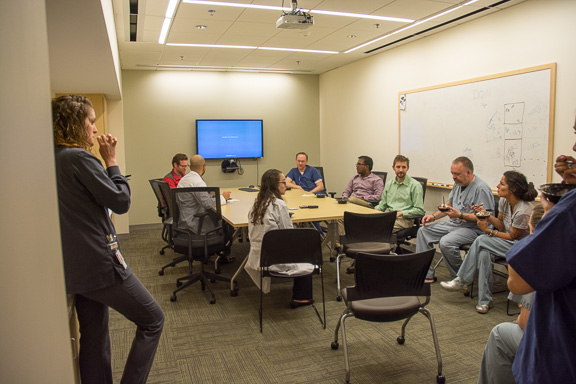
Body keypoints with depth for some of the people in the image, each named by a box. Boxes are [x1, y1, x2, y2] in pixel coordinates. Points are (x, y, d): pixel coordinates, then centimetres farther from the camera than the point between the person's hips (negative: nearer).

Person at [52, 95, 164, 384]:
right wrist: (111, 160, -6)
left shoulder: (54, 158, 9)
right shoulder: (79, 158, -17)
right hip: (100, 264, -9)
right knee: (152, 320, 6)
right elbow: (121, 201, -13)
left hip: (75, 268, 9)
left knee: (94, 340, 18)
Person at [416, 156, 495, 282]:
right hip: (454, 224, 10)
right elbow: (449, 205, 22)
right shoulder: (458, 184, 11)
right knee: (423, 231, 2)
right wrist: (433, 216, 9)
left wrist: (460, 215, -27)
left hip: (473, 229, -10)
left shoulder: (481, 188, -18)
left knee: (445, 242, -32)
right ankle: (426, 274, 1)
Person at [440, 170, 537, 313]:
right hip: (508, 243, 7)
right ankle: (484, 300, -18)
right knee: (484, 253, -25)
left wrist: (488, 230, -20)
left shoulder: (523, 211, -25)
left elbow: (512, 236, -16)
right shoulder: (504, 201, 0)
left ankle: (462, 281, -14)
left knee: (481, 240, -26)